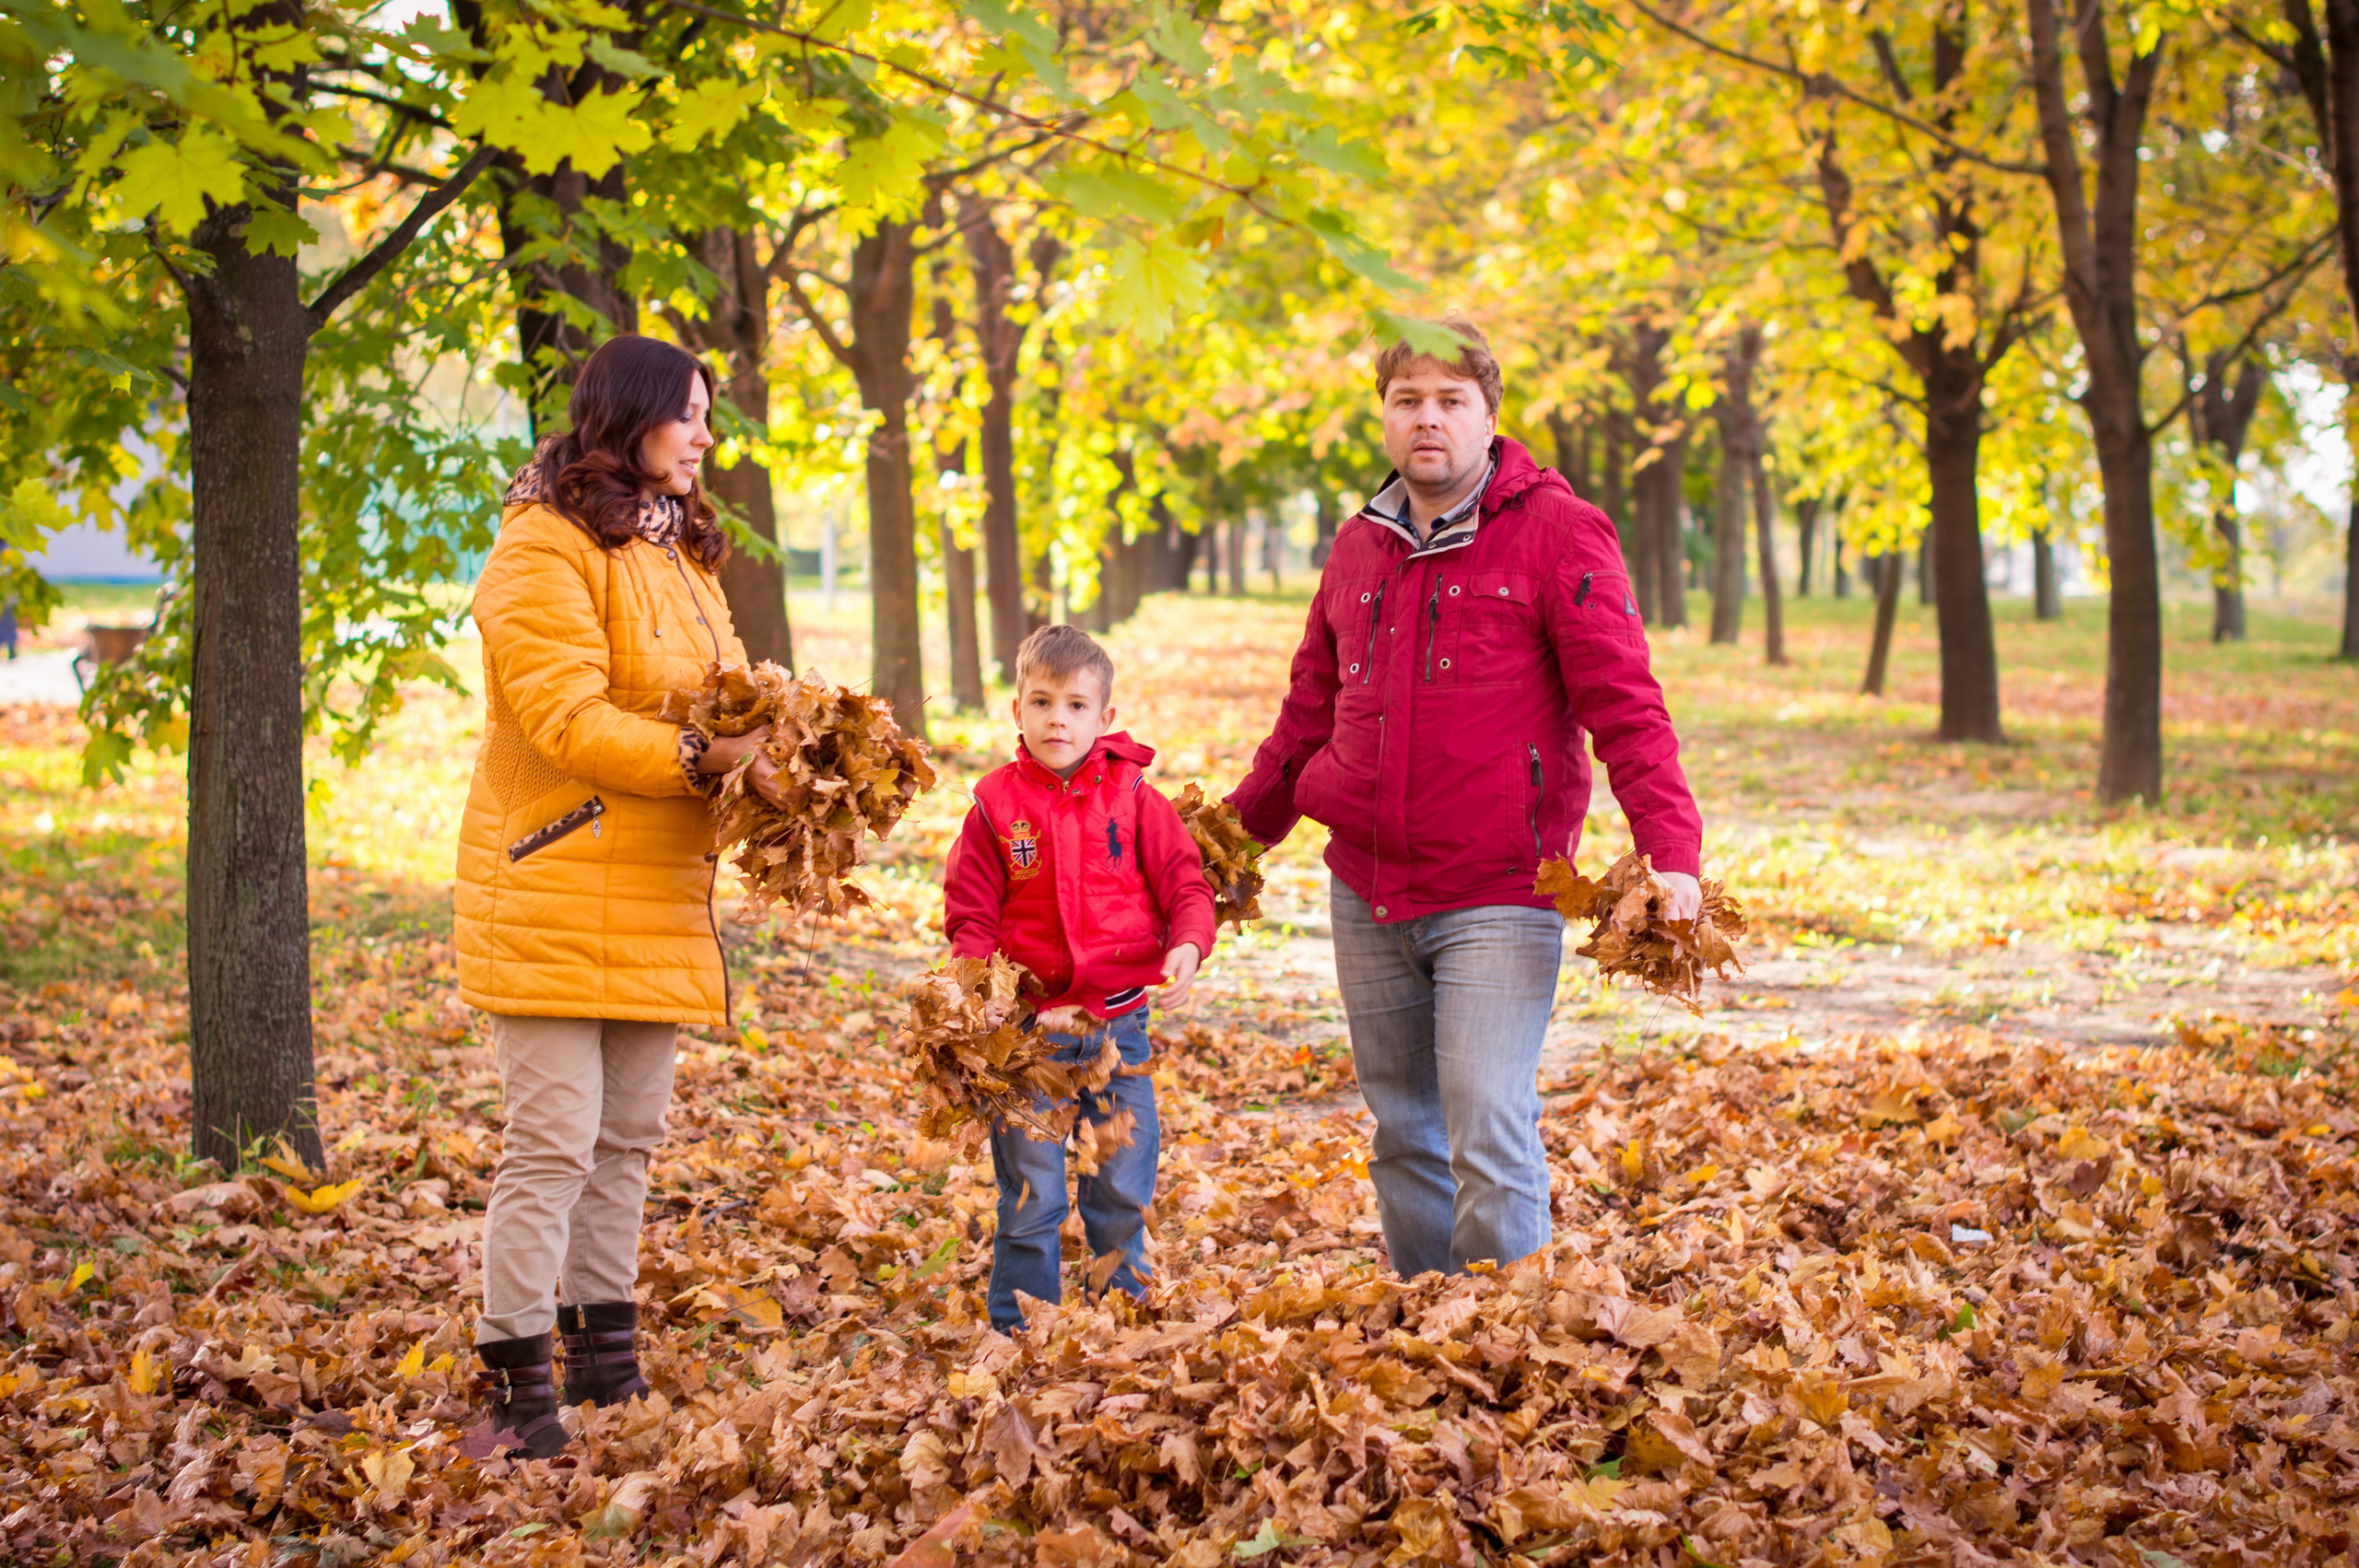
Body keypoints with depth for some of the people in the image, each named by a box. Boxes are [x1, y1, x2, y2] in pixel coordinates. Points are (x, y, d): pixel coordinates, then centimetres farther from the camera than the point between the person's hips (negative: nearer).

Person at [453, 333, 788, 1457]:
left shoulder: (682, 552, 19)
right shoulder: (546, 547, -10)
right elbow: (566, 719, -20)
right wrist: (707, 758, -27)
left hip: (656, 899, 9)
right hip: (555, 891, -9)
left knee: (627, 1138, 13)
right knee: (551, 1145, -10)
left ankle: (606, 1364, 21)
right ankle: (518, 1394, -6)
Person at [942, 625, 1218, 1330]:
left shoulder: (1130, 795, 0)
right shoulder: (996, 803, -1)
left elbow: (1184, 882, 0)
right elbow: (970, 913, 1)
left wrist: (1187, 947, -18)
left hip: (1118, 1022, 1)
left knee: (1124, 1189, 9)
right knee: (1030, 1196, 3)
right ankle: (1021, 1330, 14)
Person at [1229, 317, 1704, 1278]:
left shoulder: (1556, 532, -5)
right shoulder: (1360, 548, 13)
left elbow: (1624, 706, -11)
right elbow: (1310, 711, 24)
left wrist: (1671, 852, -22)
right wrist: (1240, 831, 26)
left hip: (1498, 899, -6)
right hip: (1365, 895, 6)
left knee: (1490, 1141, -13)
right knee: (1404, 1136, 13)